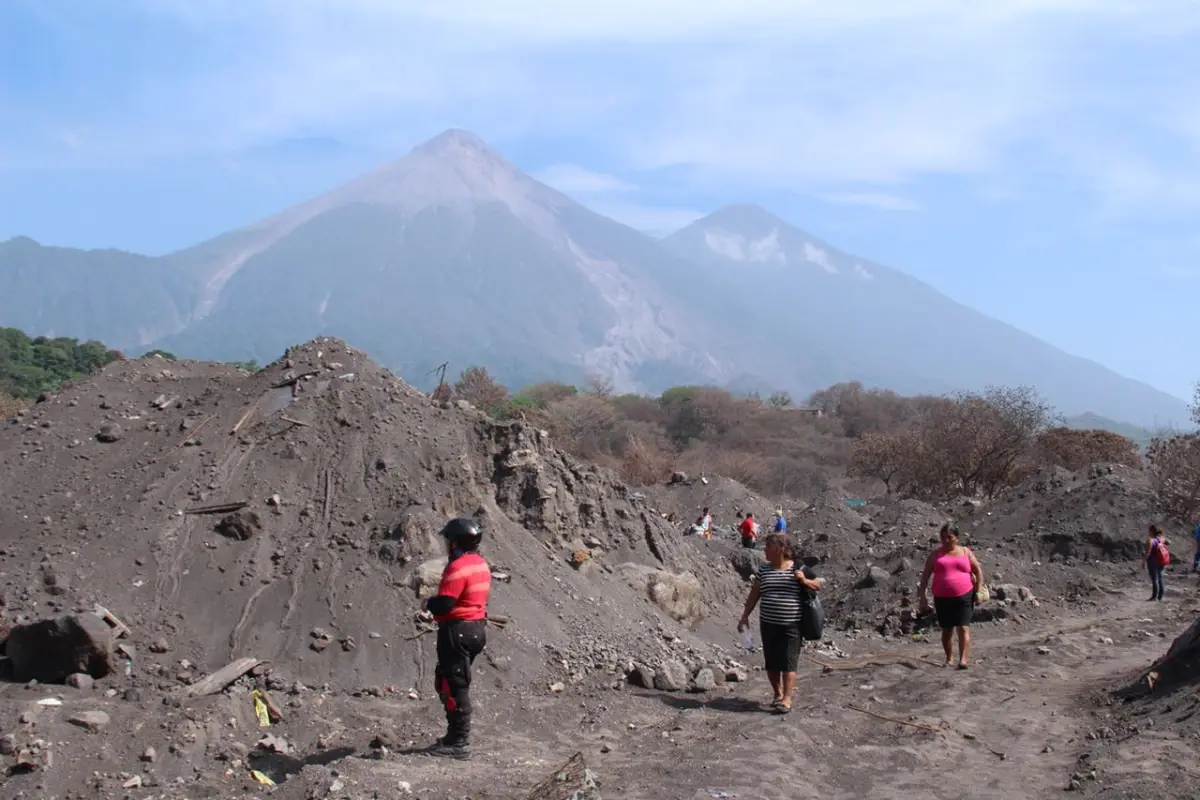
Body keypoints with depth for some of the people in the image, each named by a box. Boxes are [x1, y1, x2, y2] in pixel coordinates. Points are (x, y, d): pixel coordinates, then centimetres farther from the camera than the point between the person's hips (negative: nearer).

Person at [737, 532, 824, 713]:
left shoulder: (798, 569, -2)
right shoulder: (763, 570, 7)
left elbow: (818, 585, 3)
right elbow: (754, 594, 10)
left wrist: (804, 580, -16)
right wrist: (745, 616, 5)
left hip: (791, 625, -4)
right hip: (768, 624, 4)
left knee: (788, 662, -4)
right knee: (771, 662, 9)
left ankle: (787, 699, -3)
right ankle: (777, 693, 24)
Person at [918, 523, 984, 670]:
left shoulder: (965, 552, 7)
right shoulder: (935, 555, 7)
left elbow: (978, 571, 9)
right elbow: (925, 576, 6)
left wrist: (978, 592, -1)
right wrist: (922, 596, -2)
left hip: (964, 597, -2)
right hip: (942, 598, 2)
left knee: (963, 628, -11)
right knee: (946, 630, 10)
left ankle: (963, 660, -18)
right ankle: (949, 659, 24)